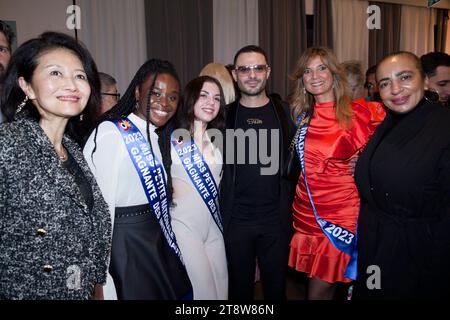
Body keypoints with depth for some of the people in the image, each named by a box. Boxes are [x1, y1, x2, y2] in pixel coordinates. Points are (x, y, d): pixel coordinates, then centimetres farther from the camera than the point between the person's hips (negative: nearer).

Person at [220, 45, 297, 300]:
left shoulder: (286, 113, 2)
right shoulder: (224, 115, 2)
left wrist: (289, 208, -3)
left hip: (277, 219, 0)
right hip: (235, 219, 0)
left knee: (277, 288, 14)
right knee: (239, 289, 15)